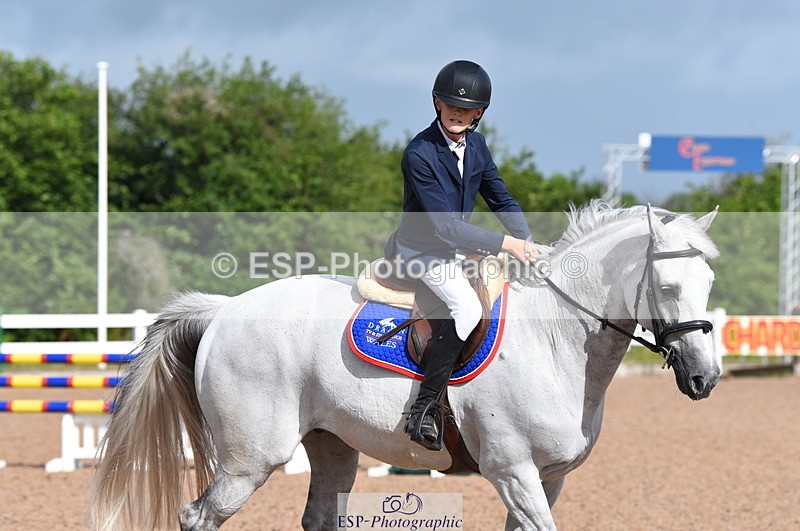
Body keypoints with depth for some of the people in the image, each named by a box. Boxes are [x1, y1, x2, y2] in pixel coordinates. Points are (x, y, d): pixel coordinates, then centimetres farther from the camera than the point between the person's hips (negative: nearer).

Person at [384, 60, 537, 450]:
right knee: (467, 308, -30)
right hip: (419, 249, -9)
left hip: (455, 248, 9)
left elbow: (501, 200, 11)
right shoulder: (419, 154, -23)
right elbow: (445, 225, -26)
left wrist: (526, 241, -5)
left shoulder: (475, 145, 1)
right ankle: (422, 412, -29)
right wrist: (505, 244, -27)